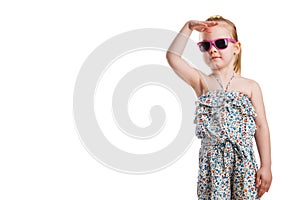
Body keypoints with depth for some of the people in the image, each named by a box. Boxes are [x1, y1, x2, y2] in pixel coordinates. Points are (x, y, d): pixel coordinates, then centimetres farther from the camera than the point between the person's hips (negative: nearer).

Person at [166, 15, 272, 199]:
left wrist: (266, 166, -1)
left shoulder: (251, 86, 4)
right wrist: (188, 28, -12)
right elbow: (173, 57, -9)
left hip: (244, 161, 0)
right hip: (212, 161, 0)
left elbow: (261, 127, 3)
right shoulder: (202, 83, 3)